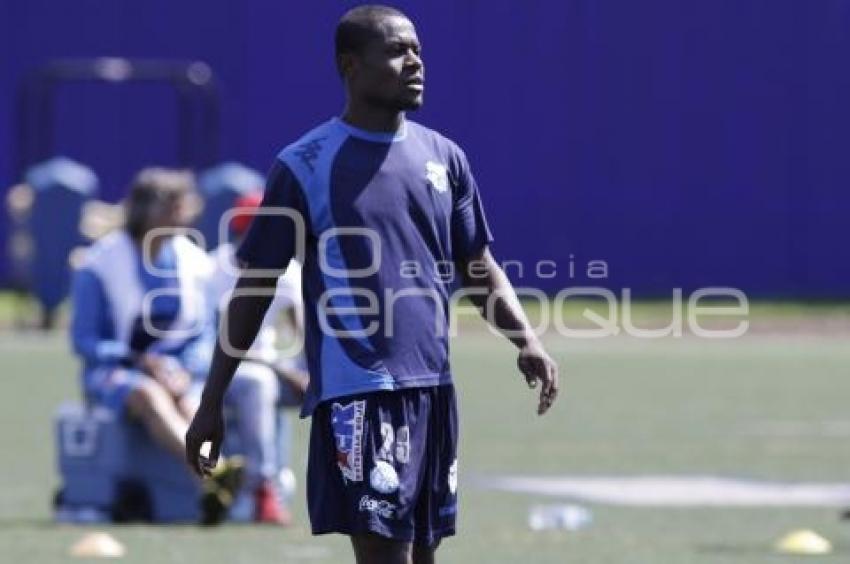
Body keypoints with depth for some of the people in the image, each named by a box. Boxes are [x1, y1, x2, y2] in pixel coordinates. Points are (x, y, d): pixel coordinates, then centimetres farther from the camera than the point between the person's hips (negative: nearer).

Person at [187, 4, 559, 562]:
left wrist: (527, 340, -1)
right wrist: (212, 403, -1)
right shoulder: (304, 166, -4)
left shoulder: (444, 157, 11)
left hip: (433, 390, 6)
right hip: (356, 392, -6)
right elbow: (254, 288, 0)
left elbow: (479, 266, 17)